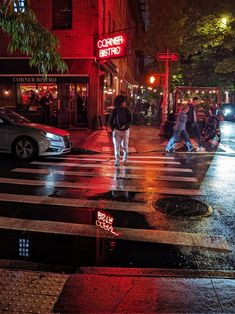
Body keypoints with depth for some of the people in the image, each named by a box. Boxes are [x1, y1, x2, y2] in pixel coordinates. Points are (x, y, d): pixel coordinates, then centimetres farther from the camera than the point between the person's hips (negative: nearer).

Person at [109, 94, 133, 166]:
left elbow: (130, 120, -6)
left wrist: (125, 125, -22)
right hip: (116, 130, 0)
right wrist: (113, 129, -9)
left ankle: (125, 154, 38)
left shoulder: (127, 110, -7)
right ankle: (117, 160, 1)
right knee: (116, 145, -5)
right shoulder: (114, 111, -8)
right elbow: (110, 121, -1)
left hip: (125, 130, 0)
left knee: (124, 144, 6)